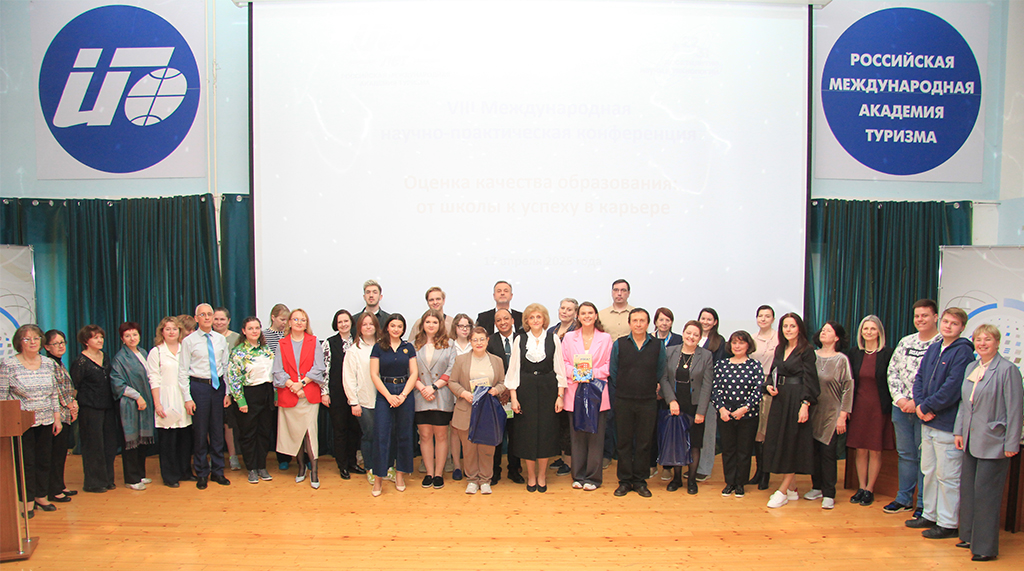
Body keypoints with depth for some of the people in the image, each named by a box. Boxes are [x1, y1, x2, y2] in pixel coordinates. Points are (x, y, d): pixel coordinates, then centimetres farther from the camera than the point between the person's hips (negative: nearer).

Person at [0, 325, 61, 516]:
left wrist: (57, 418, 9)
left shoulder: (49, 364, 6)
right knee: (26, 461, 1)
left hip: (45, 421, 4)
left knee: (44, 460, 9)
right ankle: (28, 502, 13)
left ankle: (41, 497, 22)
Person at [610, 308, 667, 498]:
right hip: (623, 402, 0)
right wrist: (622, 390, 8)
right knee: (624, 442, 5)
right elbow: (613, 372, 8)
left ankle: (640, 481, 18)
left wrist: (654, 391, 8)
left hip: (648, 402, 0)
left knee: (644, 443, 6)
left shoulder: (658, 346, 3)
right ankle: (625, 481, 15)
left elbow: (660, 374, 11)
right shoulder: (619, 344, 2)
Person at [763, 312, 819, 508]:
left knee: (793, 444, -1)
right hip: (779, 399, 7)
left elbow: (810, 380, -12)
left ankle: (782, 492, 5)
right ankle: (791, 489, 19)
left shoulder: (806, 351, -7)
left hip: (796, 400, -7)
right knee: (779, 442, 8)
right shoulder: (780, 349, 13)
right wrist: (768, 385, -1)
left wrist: (805, 404, -20)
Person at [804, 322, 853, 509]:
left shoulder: (841, 360, -5)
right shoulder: (812, 356, 6)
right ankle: (817, 487, 22)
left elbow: (848, 389, -6)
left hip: (831, 413, -4)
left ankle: (828, 494, 5)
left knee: (828, 452, -4)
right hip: (812, 411, 4)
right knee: (813, 450, 8)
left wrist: (842, 416, -10)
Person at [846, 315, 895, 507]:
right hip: (859, 406, 3)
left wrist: (890, 406, -10)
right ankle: (861, 488, 17)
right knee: (860, 450, 8)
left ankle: (869, 489, 13)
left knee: (875, 451, 4)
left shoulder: (887, 353, -6)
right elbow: (850, 382, 9)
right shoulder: (855, 354, 6)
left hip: (879, 407, -3)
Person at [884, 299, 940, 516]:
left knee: (924, 456, 2)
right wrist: (899, 398, -2)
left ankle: (924, 503, 14)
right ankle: (904, 499, 25)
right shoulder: (905, 342, 11)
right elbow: (893, 372, 11)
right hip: (901, 407, 5)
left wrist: (918, 403, -15)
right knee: (905, 454, 14)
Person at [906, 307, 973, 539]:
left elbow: (952, 388, -19)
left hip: (948, 424, -8)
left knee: (947, 476, 0)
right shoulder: (933, 349, 13)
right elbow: (919, 378, 12)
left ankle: (948, 524, 9)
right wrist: (921, 404, -4)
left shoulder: (963, 352, -12)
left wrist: (926, 407, -12)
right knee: (929, 471, 16)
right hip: (928, 423, 8)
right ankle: (930, 515, 28)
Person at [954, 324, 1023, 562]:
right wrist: (959, 431, 12)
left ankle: (986, 547, 8)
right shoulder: (971, 368, 11)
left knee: (985, 493, -3)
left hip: (993, 444, -7)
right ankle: (969, 536, 26)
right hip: (971, 441, 7)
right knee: (967, 489, 12)